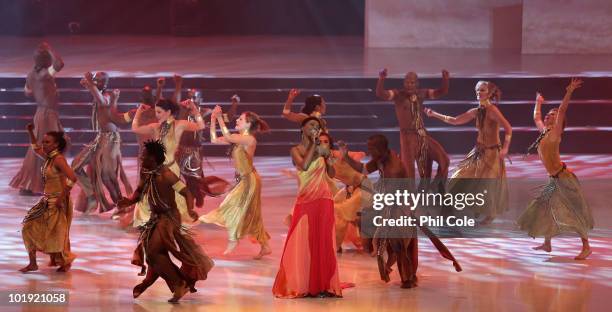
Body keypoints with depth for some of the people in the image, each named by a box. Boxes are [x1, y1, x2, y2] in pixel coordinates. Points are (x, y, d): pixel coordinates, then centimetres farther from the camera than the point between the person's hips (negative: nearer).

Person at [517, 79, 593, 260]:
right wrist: (538, 103, 41)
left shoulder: (554, 133, -10)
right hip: (554, 180, 9)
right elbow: (536, 117, 30)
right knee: (544, 209, 14)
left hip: (563, 178, -9)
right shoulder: (543, 132, 11)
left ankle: (586, 246, -8)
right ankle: (547, 244, 26)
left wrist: (569, 93, -30)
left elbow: (562, 110, -22)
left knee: (573, 212, -9)